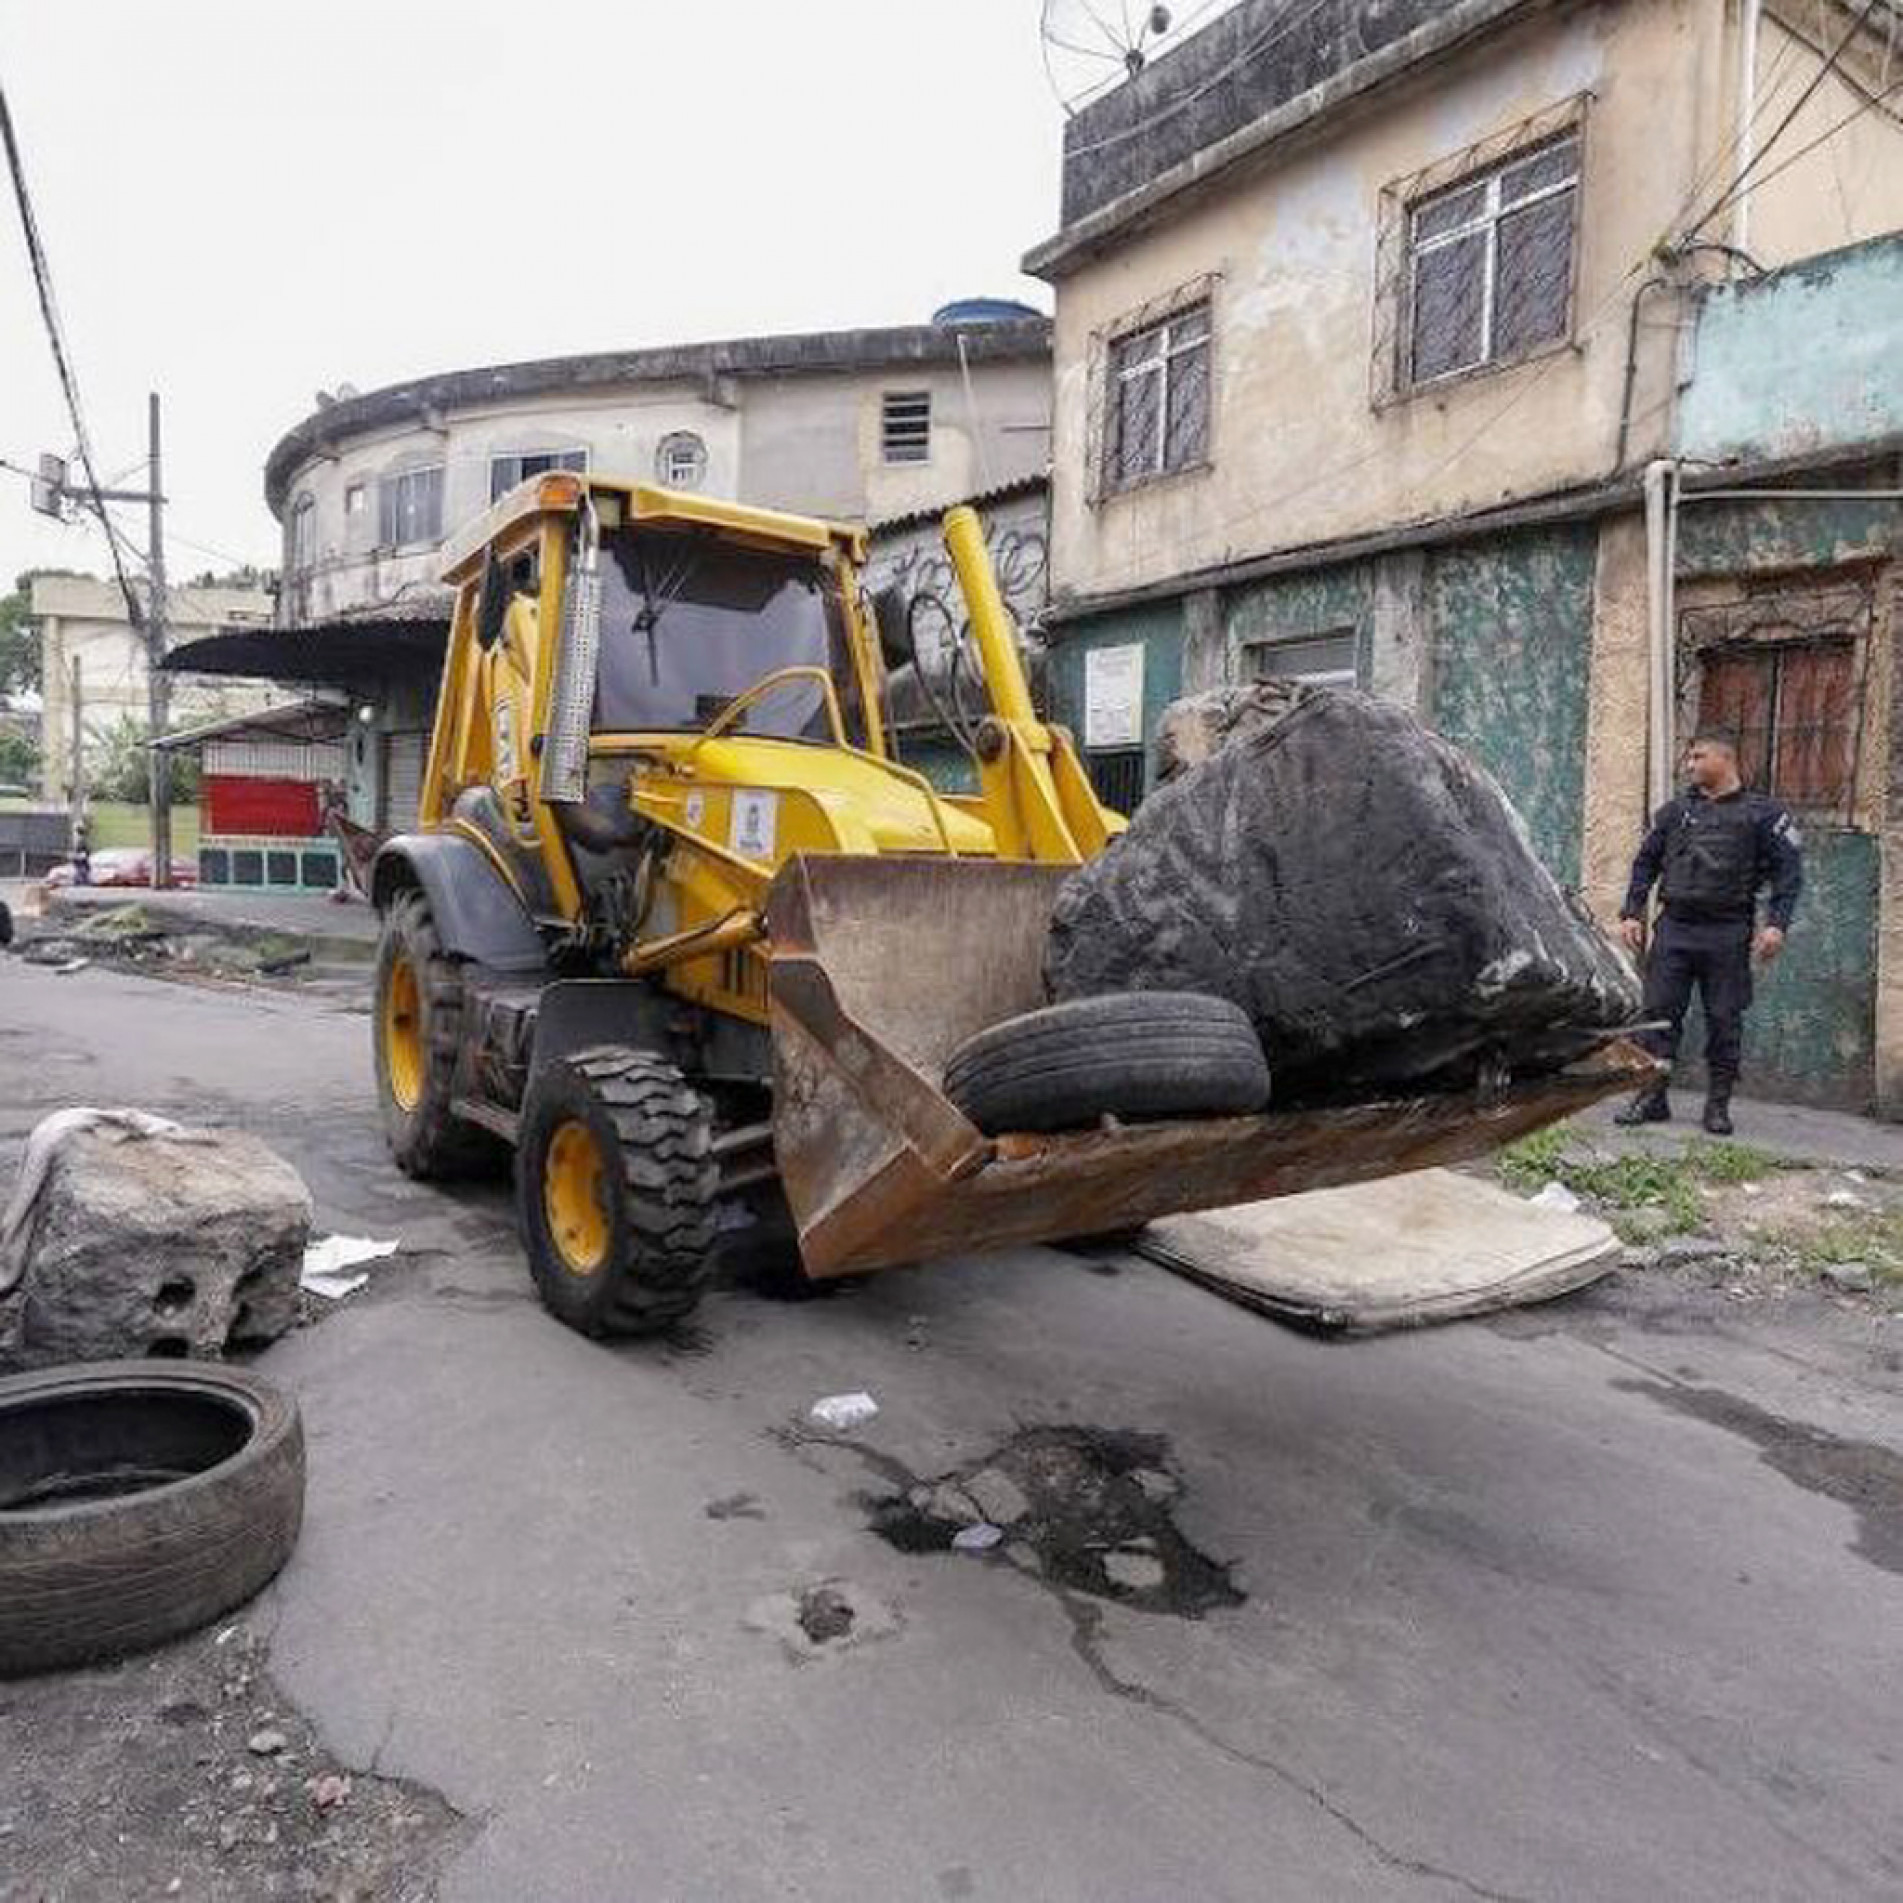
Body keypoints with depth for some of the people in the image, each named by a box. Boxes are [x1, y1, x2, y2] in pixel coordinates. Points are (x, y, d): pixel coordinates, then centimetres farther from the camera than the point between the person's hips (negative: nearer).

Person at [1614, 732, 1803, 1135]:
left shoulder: (1761, 813, 2)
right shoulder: (1675, 810, 13)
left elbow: (1789, 870, -1)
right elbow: (1646, 863, 16)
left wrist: (1776, 924, -11)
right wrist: (1632, 913, 7)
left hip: (1727, 934, -3)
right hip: (1673, 928, 3)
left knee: (1724, 1020, 3)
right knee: (1659, 1012, 0)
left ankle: (1718, 1105, 13)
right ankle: (1652, 1098, 6)